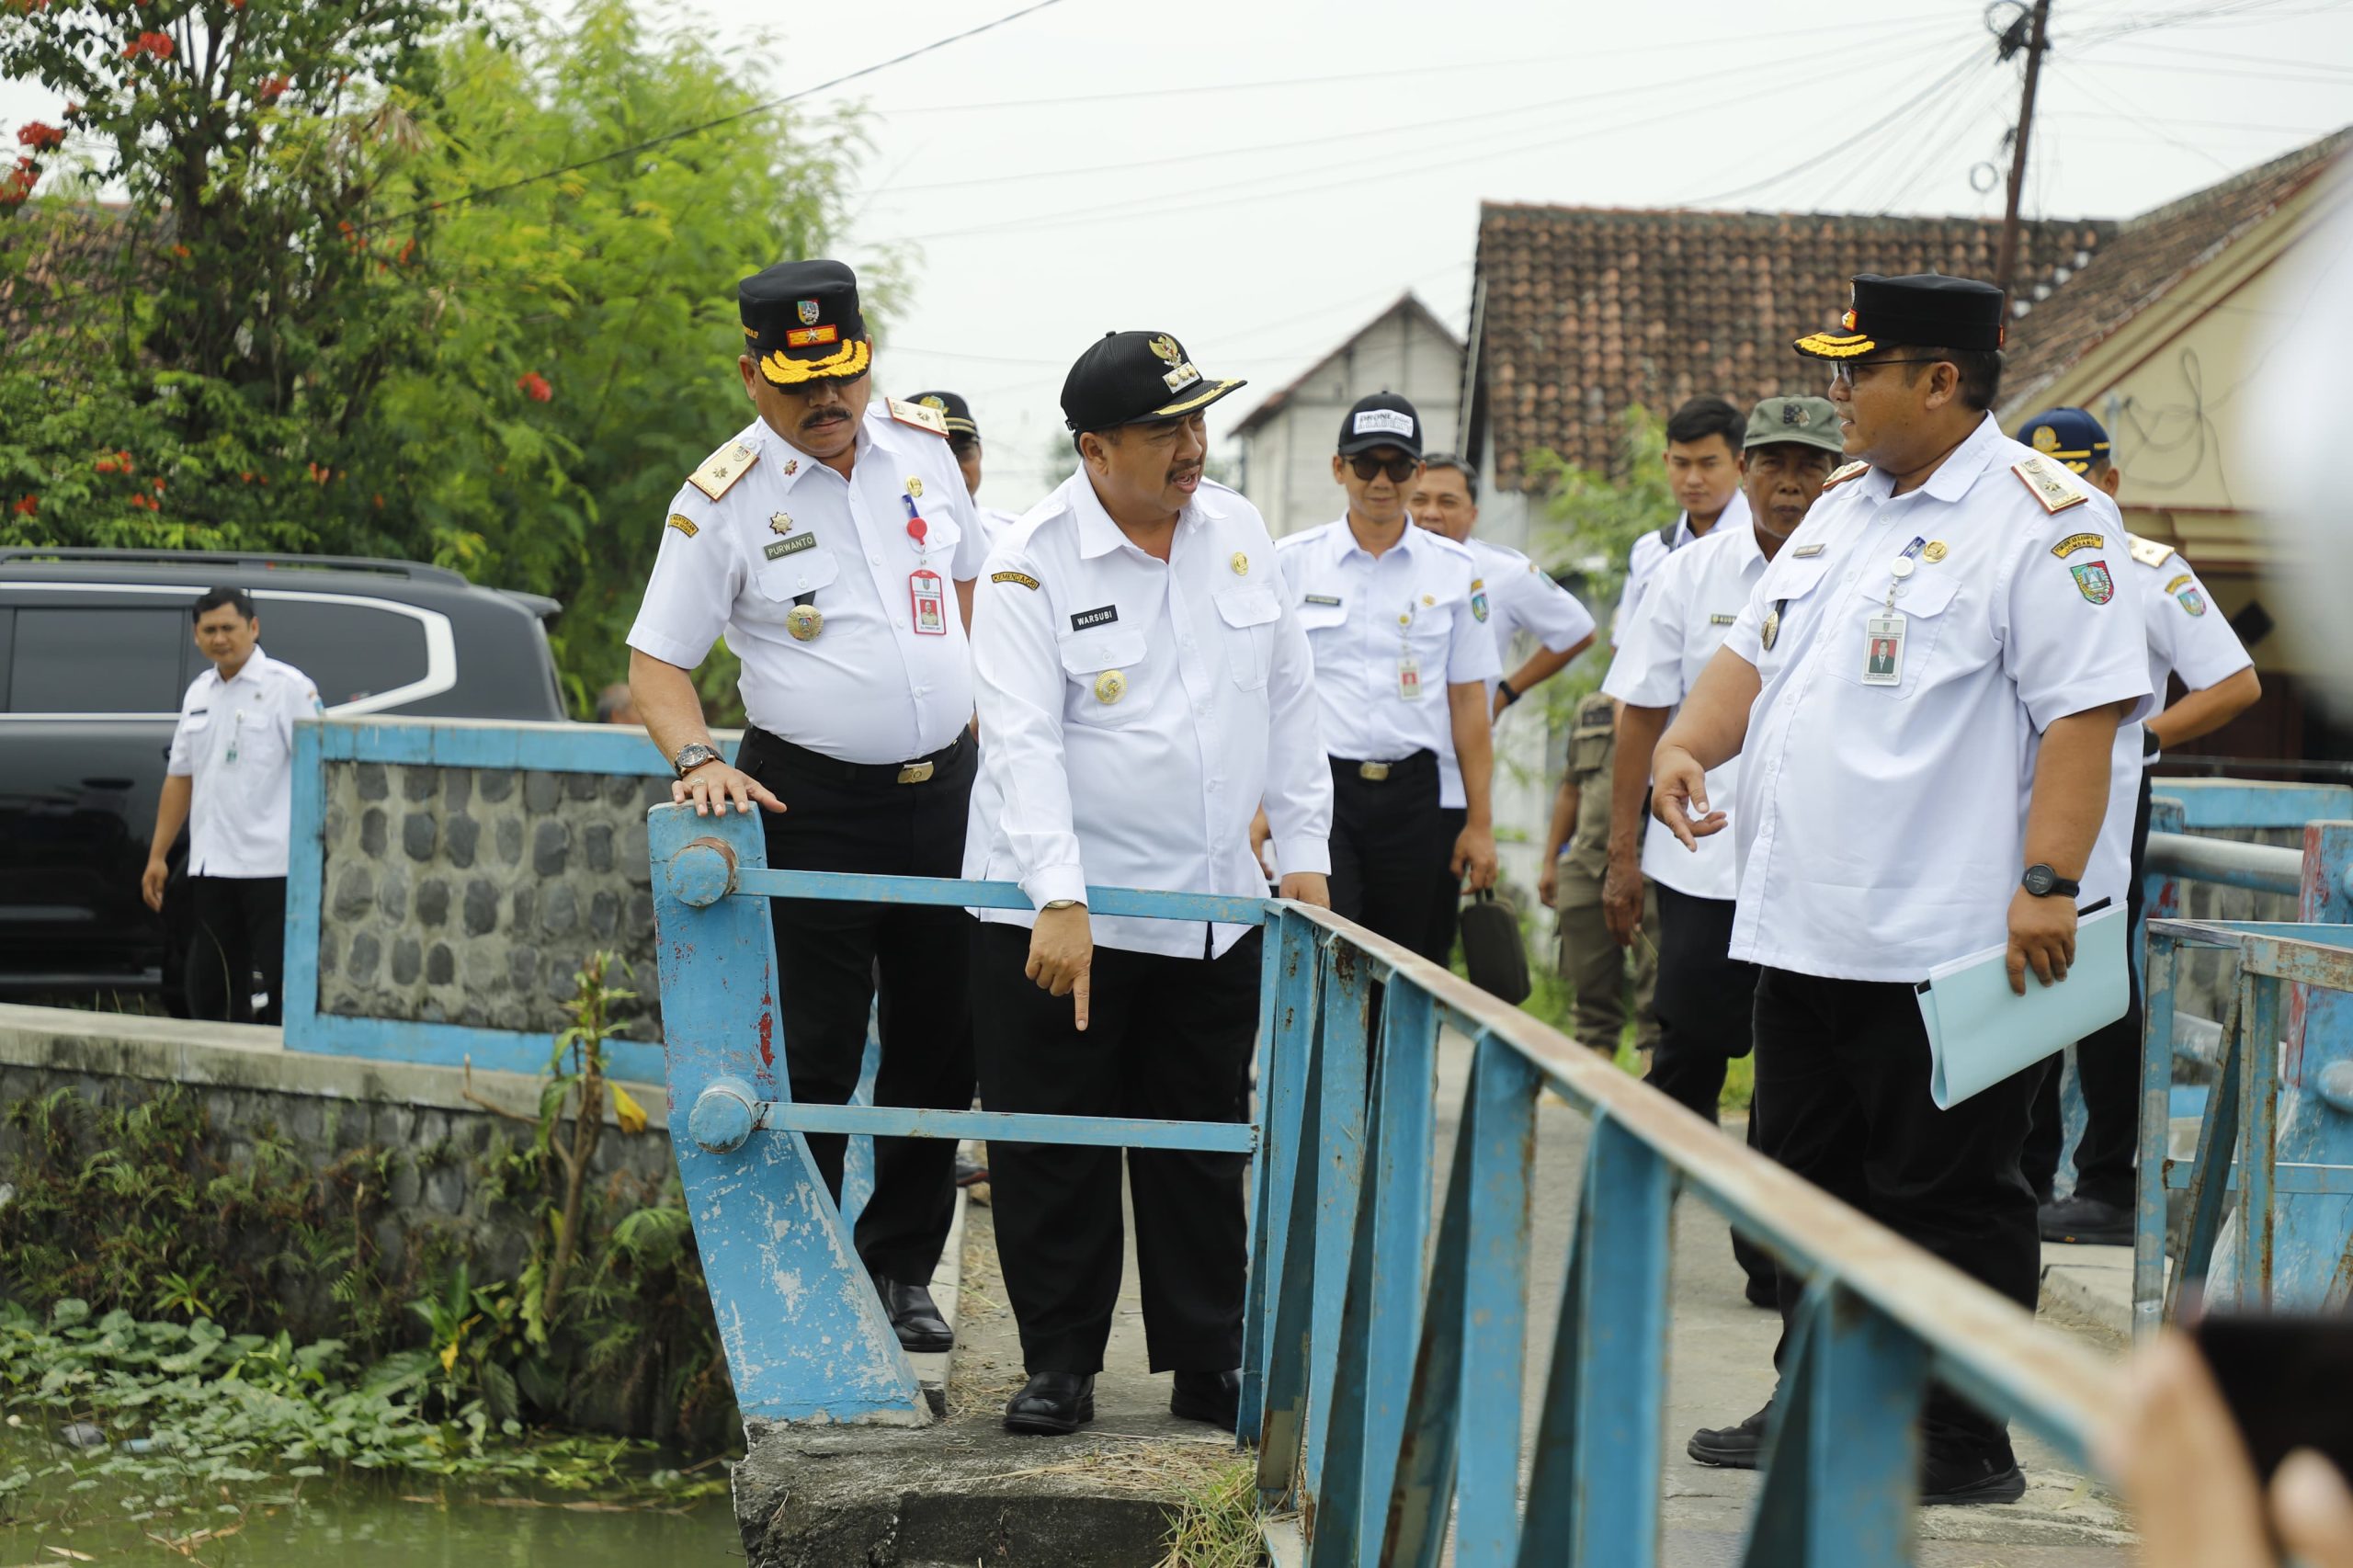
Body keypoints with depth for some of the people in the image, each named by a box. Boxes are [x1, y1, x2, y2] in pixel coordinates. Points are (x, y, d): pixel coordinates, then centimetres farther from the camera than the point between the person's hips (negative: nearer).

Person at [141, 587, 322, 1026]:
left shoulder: (288, 687, -5)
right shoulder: (199, 693, 15)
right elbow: (180, 777, 21)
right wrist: (157, 856, 17)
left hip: (272, 866, -7)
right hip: (211, 866, 7)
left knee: (279, 987, -7)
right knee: (211, 989, 10)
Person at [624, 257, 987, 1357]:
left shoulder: (922, 444, 4)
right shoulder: (723, 501, -9)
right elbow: (656, 659, -6)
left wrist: (989, 721, 16)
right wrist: (696, 759, -23)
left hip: (946, 788, 4)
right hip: (812, 803, -4)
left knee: (939, 1049, 10)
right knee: (809, 1059, -4)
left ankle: (901, 1270, 24)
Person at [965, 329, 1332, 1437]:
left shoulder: (1237, 531, 6)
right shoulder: (1031, 566, -12)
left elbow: (1288, 700, 13)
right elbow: (1023, 740, -20)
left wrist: (1304, 853, 8)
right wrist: (1060, 901, -30)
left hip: (1214, 909, 5)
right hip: (1060, 911, -5)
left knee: (1204, 1150, 11)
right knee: (1052, 1153, 1)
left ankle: (1207, 1363, 20)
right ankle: (1060, 1362, 13)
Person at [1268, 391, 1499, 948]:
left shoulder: (1453, 569, 7)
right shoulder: (1292, 562, 3)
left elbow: (1468, 699, 9)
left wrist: (1480, 822, 7)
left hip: (1411, 793, 2)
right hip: (1318, 785, -2)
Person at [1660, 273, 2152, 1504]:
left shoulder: (2043, 519, -11)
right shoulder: (1844, 505, 16)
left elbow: (2085, 710, -17)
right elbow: (1756, 651, 22)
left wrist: (2048, 882, -23)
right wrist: (1685, 743, 3)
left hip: (1946, 944, -9)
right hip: (1802, 929, 9)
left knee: (1945, 1196, -3)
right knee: (1809, 1177, 16)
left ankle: (1963, 1443, 6)